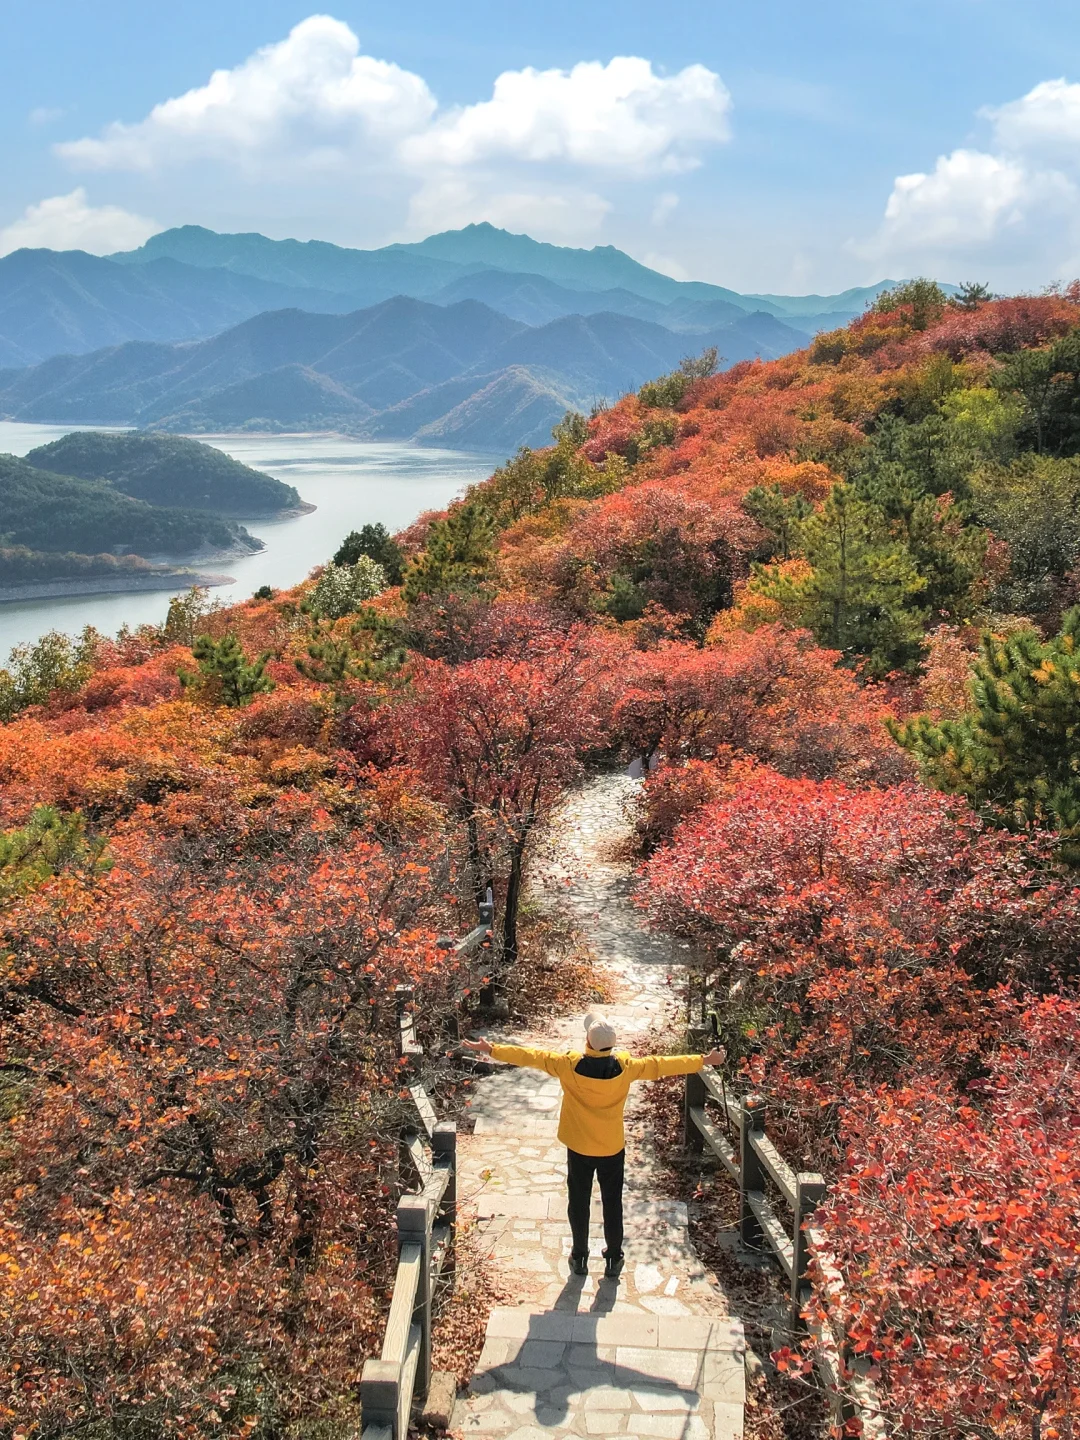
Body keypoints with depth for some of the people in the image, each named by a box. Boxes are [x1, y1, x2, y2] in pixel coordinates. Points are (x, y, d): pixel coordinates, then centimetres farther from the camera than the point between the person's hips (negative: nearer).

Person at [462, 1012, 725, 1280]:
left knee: (578, 1203, 17)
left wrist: (491, 1050, -7)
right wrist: (704, 1060, 4)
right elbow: (660, 1065, -8)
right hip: (613, 1149, 1)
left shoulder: (570, 1065, -21)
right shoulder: (625, 1066, -18)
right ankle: (613, 1260, 27)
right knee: (612, 1204, 17)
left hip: (579, 1149, -1)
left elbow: (531, 1056, -15)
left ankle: (579, 1258, 28)